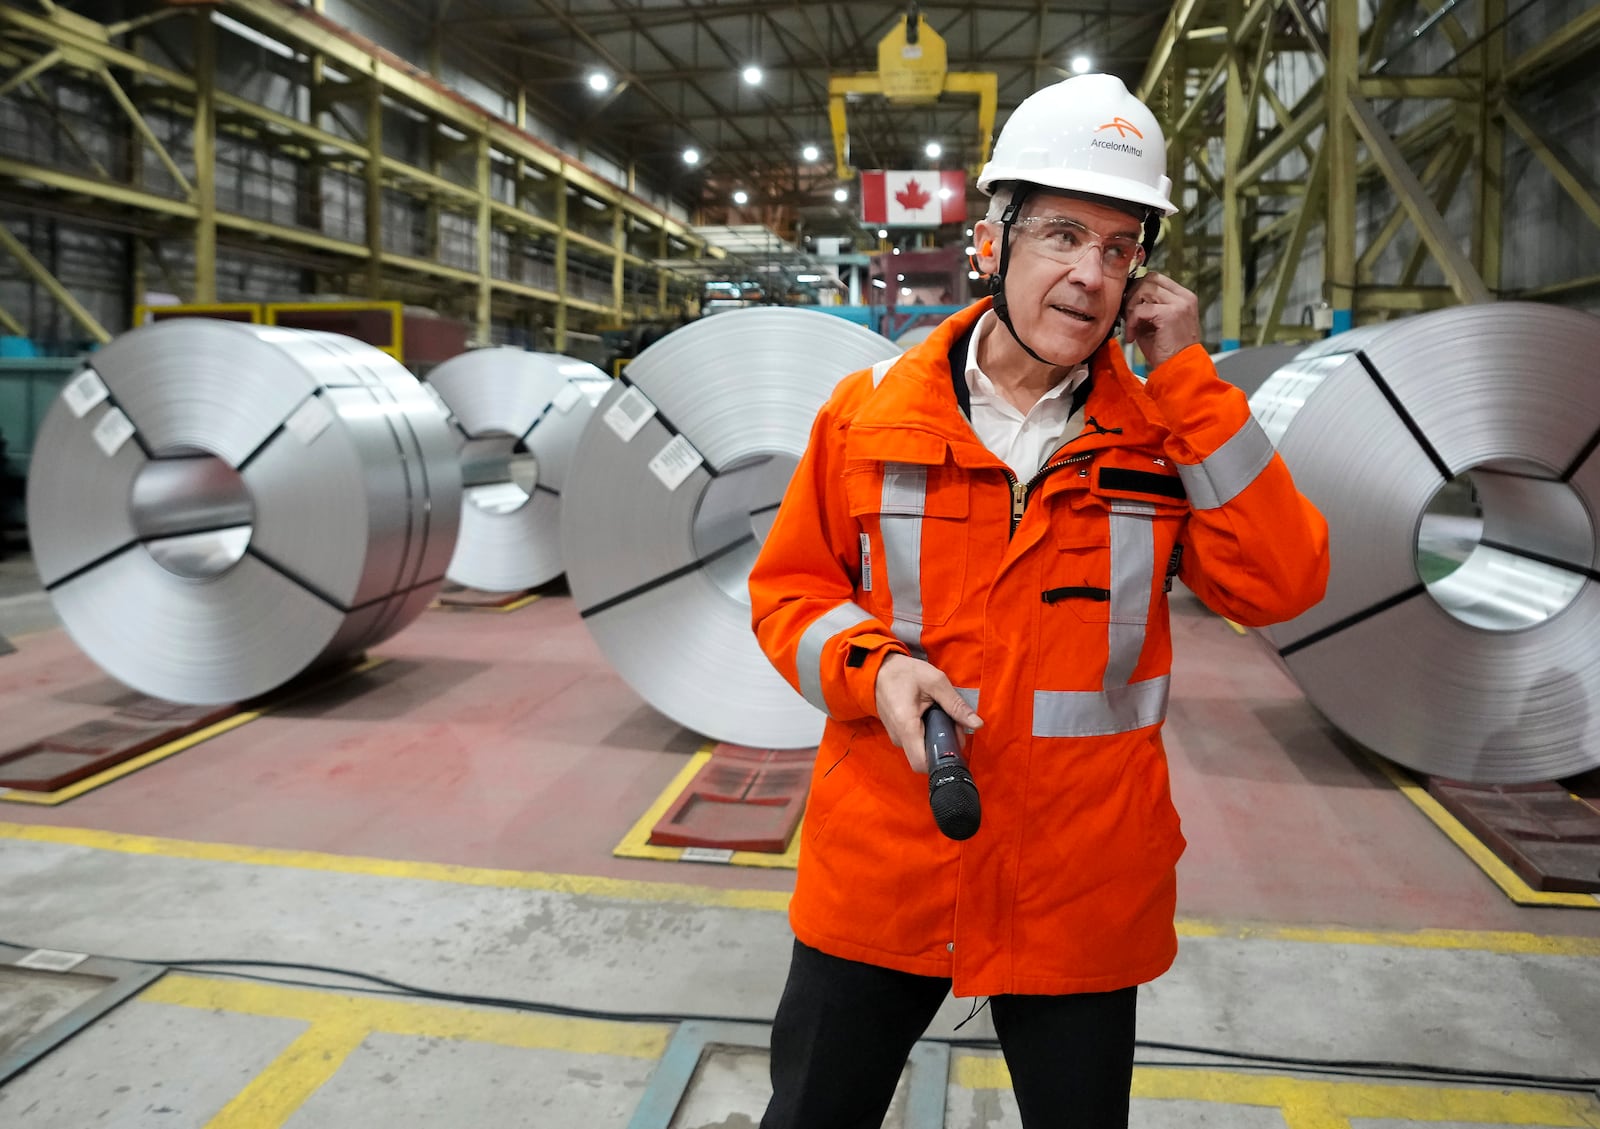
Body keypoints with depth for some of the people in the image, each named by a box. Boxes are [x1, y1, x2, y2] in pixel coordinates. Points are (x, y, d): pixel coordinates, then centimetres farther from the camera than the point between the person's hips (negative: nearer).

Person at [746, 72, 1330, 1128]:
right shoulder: (872, 408, -5)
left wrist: (1188, 380, -16)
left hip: (1081, 892, 1)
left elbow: (1281, 586, -13)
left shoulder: (1164, 431, -2)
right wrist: (872, 666, -18)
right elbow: (790, 586, 2)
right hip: (876, 872, 0)